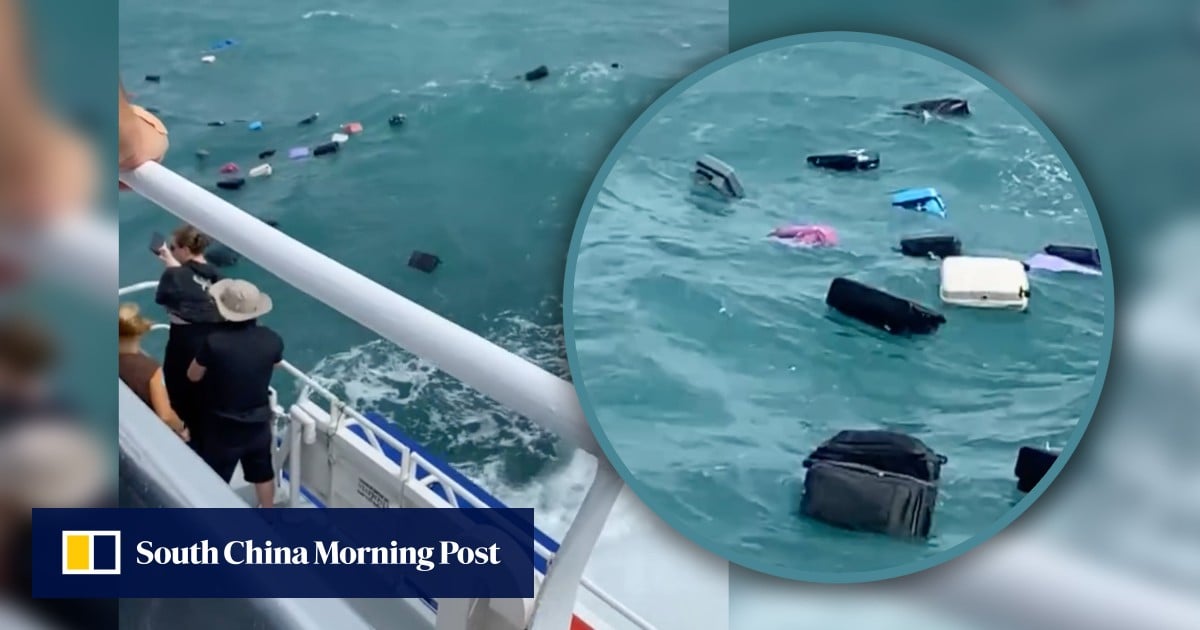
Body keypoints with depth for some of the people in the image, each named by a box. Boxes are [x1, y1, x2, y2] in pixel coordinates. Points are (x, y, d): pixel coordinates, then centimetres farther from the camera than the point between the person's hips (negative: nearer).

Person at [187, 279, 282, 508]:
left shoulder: (214, 341, -26)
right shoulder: (272, 340, -15)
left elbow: (193, 376, -9)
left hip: (224, 426, -4)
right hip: (259, 422, 4)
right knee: (262, 471, 25)